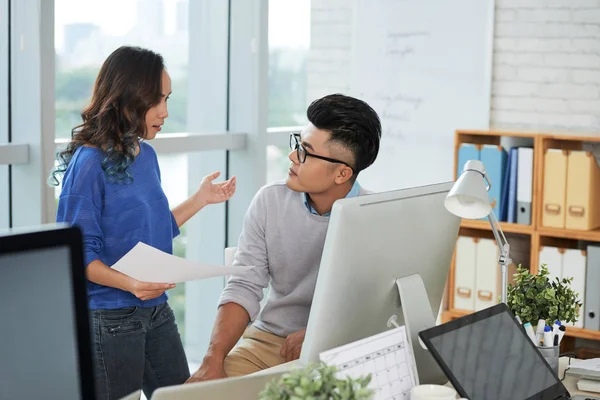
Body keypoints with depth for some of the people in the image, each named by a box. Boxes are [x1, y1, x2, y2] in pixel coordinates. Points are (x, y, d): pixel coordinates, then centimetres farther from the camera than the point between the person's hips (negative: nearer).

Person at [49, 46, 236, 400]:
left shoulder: (147, 155, 8)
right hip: (109, 317, -7)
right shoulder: (89, 163, -15)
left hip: (156, 310, 7)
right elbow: (78, 254, -16)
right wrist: (128, 283, -30)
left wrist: (201, 199, 12)